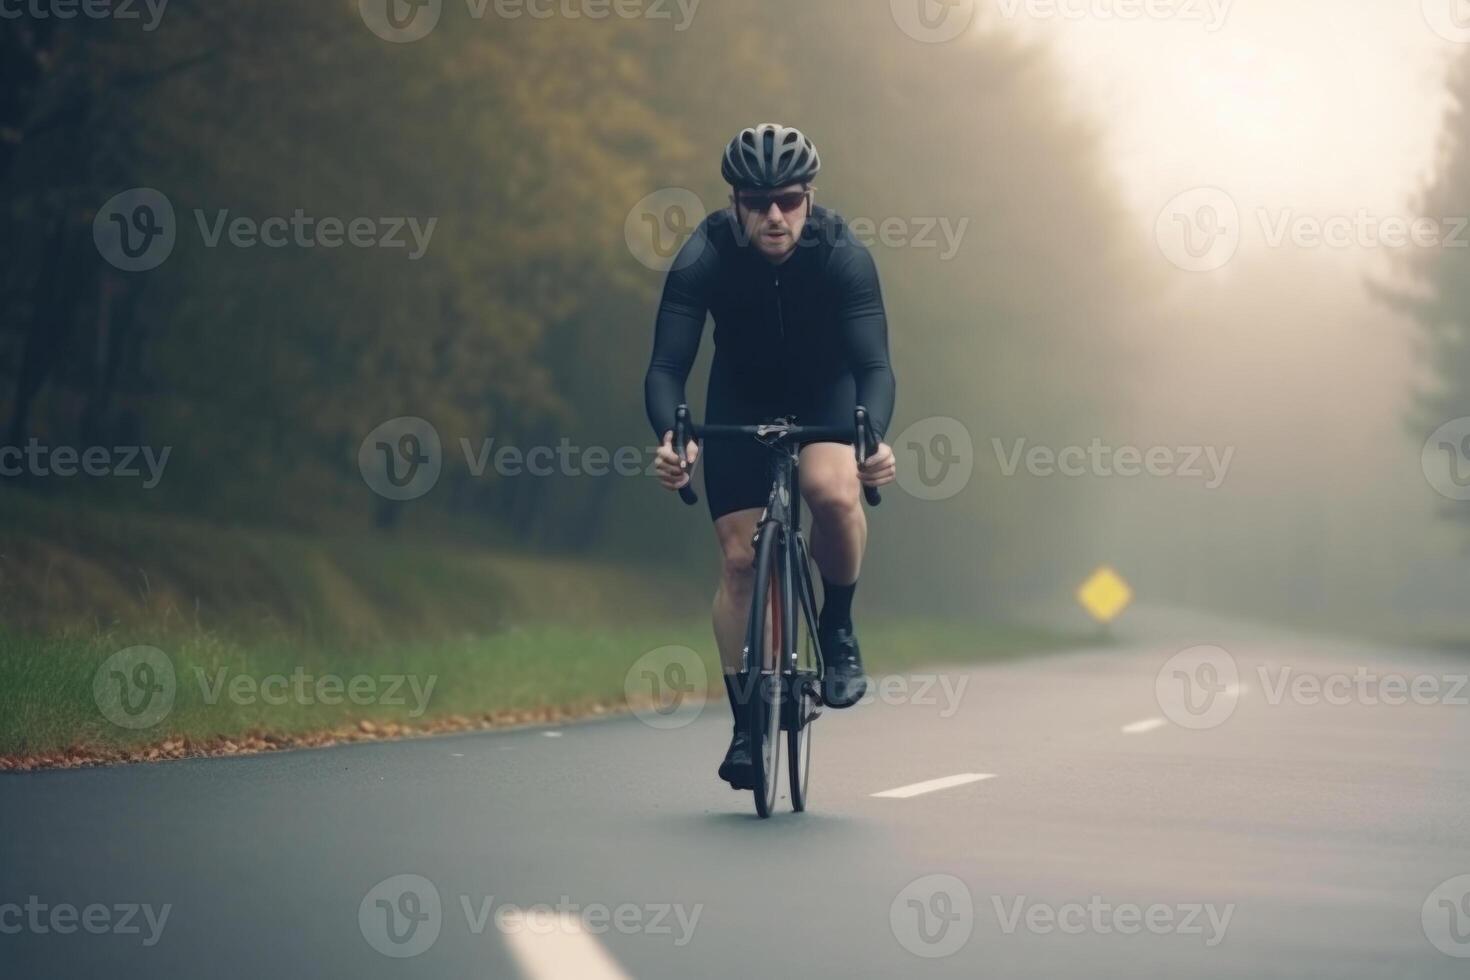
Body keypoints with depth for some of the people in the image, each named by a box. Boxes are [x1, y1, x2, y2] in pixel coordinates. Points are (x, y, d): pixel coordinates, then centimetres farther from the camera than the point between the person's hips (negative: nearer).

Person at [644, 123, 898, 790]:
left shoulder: (843, 256, -29)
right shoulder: (703, 260, -27)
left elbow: (874, 364, -34)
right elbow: (666, 366, -31)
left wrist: (875, 437, -54)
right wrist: (670, 437, -51)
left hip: (827, 393, -1)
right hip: (740, 401, 1)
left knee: (834, 491, -32)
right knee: (740, 558, -7)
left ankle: (838, 627, -5)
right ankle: (745, 727, 4)